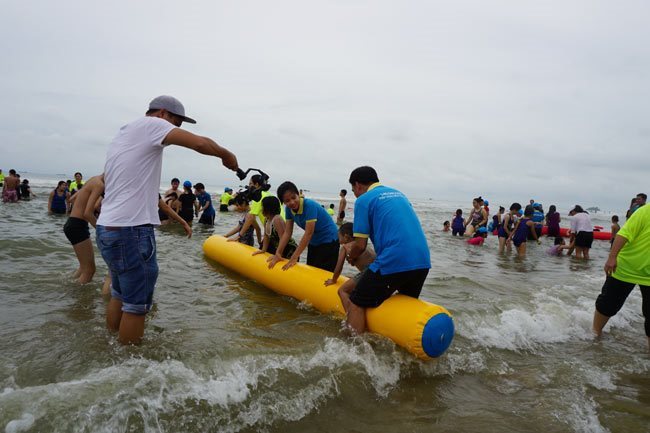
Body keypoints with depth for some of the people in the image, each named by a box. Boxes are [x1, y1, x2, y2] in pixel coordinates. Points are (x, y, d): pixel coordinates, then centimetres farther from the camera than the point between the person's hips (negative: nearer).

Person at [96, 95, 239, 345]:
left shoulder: (120, 135, 21)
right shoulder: (150, 123, -6)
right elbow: (200, 143, -17)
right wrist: (226, 155, 1)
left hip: (106, 228, 10)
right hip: (131, 232, -10)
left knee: (119, 296, 21)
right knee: (136, 306, 1)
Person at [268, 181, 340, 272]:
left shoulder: (309, 205, -29)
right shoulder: (289, 209, -7)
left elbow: (309, 233, -32)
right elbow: (287, 232, -5)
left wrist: (294, 258, -32)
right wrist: (278, 253, -14)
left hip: (329, 242, -8)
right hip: (313, 242, 8)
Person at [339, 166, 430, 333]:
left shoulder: (363, 200, 1)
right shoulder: (398, 193, 23)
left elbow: (360, 245, -2)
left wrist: (351, 258, 19)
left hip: (393, 263, -7)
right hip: (423, 262, 8)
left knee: (356, 304, 4)